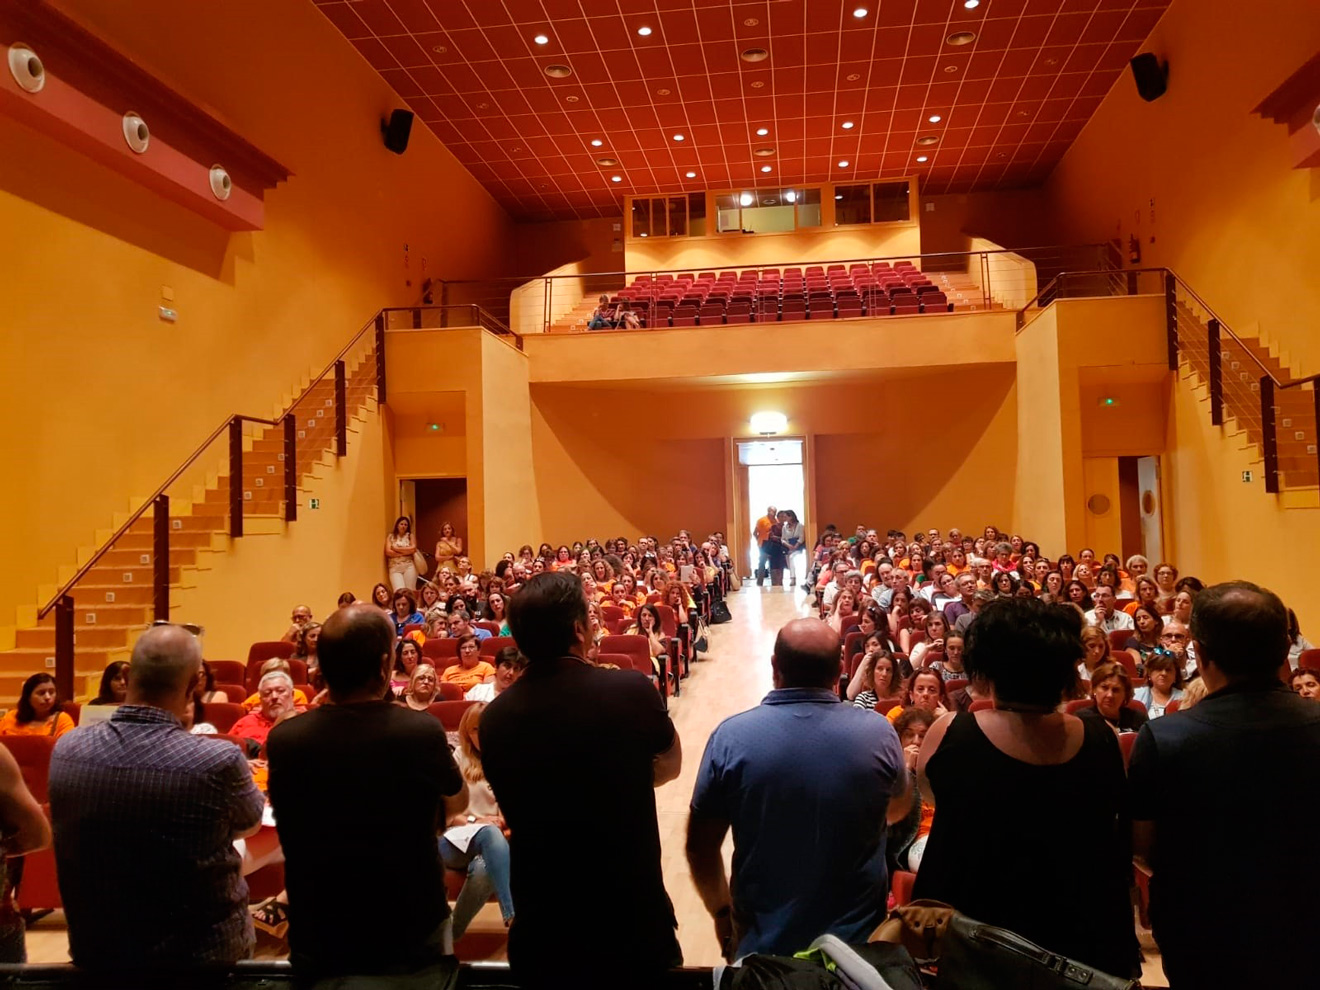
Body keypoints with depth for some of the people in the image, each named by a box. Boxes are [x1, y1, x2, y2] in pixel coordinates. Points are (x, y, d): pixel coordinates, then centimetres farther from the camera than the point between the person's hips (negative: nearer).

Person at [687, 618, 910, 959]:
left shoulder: (732, 736, -18)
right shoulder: (878, 734, -16)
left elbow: (701, 844, -8)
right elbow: (898, 809, 5)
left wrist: (720, 909, 8)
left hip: (762, 941, 0)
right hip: (858, 937, 0)